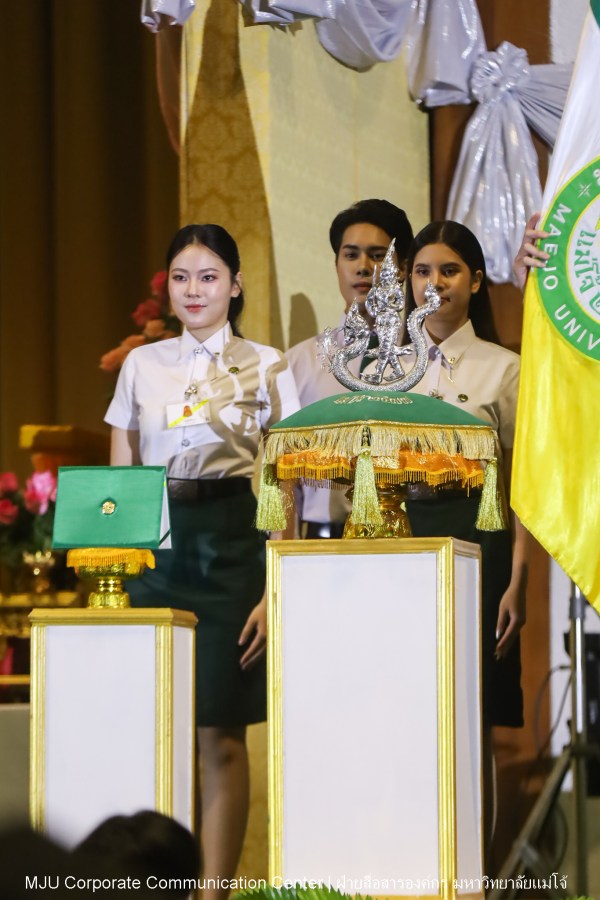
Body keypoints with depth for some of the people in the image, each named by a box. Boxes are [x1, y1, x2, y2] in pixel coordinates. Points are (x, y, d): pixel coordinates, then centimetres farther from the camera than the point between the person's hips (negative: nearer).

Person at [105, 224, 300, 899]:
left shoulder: (265, 367, 5)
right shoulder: (141, 365, 12)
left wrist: (277, 587, -8)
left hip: (233, 545, -2)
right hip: (153, 546, 2)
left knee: (221, 736, -3)